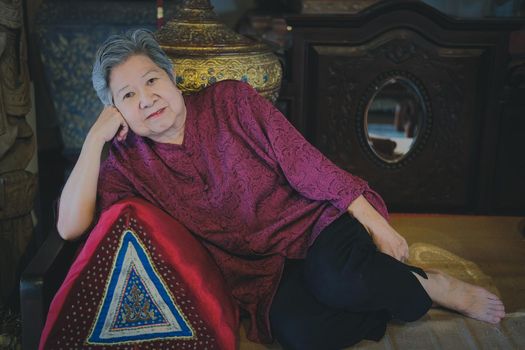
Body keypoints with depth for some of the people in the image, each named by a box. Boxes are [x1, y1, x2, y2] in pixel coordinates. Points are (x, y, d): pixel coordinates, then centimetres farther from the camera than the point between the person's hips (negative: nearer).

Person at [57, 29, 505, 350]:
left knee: (338, 280, -36)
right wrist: (95, 138, -13)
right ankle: (397, 291, -6)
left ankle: (434, 285, -6)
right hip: (267, 273, 2)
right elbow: (71, 226, -9)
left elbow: (305, 164, -7)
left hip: (315, 223, -1)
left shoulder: (230, 100, -4)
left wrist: (377, 226, -9)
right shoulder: (129, 163, 1)